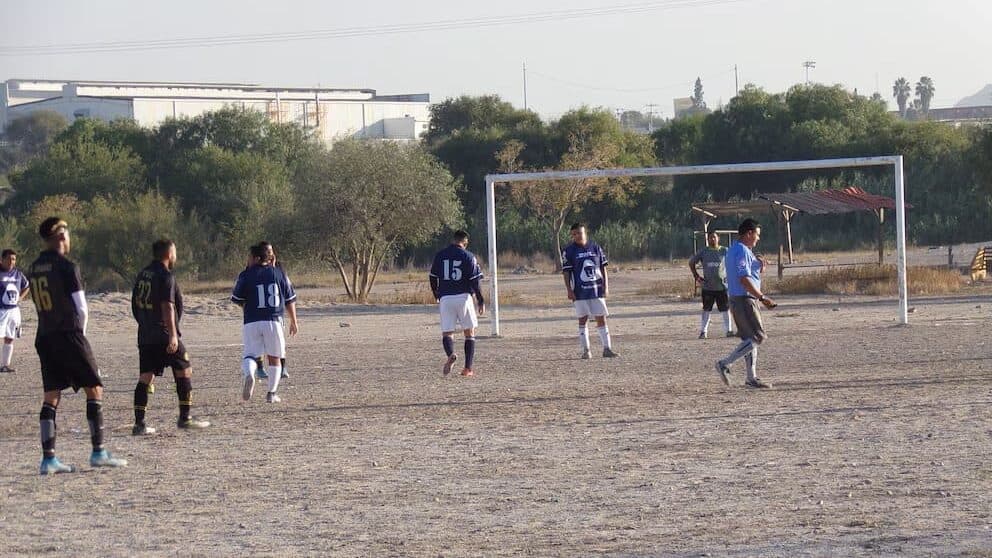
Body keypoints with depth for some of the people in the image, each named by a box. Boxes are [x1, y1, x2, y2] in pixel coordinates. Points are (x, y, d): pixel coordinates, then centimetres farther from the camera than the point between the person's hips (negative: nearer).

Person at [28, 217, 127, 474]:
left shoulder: (33, 269, 10)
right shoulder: (67, 267, -11)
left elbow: (41, 306, 14)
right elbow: (81, 309, -10)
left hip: (44, 337, 7)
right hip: (69, 335, -7)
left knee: (51, 396, 6)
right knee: (94, 388, 3)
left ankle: (48, 458, -1)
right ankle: (98, 452, -1)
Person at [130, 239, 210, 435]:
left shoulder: (142, 275, 13)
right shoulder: (165, 277, -12)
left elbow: (135, 305, 19)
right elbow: (167, 307, -20)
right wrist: (173, 335, -23)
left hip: (145, 336, 7)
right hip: (164, 336, -7)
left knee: (145, 378, 5)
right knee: (184, 373, 5)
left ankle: (139, 424, -1)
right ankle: (185, 418, 6)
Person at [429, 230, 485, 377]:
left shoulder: (439, 256, 7)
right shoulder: (468, 256, -3)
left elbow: (432, 278, 12)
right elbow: (475, 281, -7)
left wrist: (437, 296, 27)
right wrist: (481, 301, 1)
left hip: (445, 298, 1)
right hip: (463, 297, -1)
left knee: (447, 332, 5)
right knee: (469, 332, 12)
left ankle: (451, 354, -27)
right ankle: (468, 368, 6)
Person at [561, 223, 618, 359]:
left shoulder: (595, 247, 7)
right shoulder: (569, 251, -1)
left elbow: (603, 268, 10)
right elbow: (566, 272, -3)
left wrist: (606, 286, 3)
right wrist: (569, 290, -11)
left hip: (597, 290, 2)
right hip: (580, 292, -2)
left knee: (602, 319, 1)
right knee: (582, 320, 2)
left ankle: (607, 349, 4)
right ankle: (586, 350, 7)